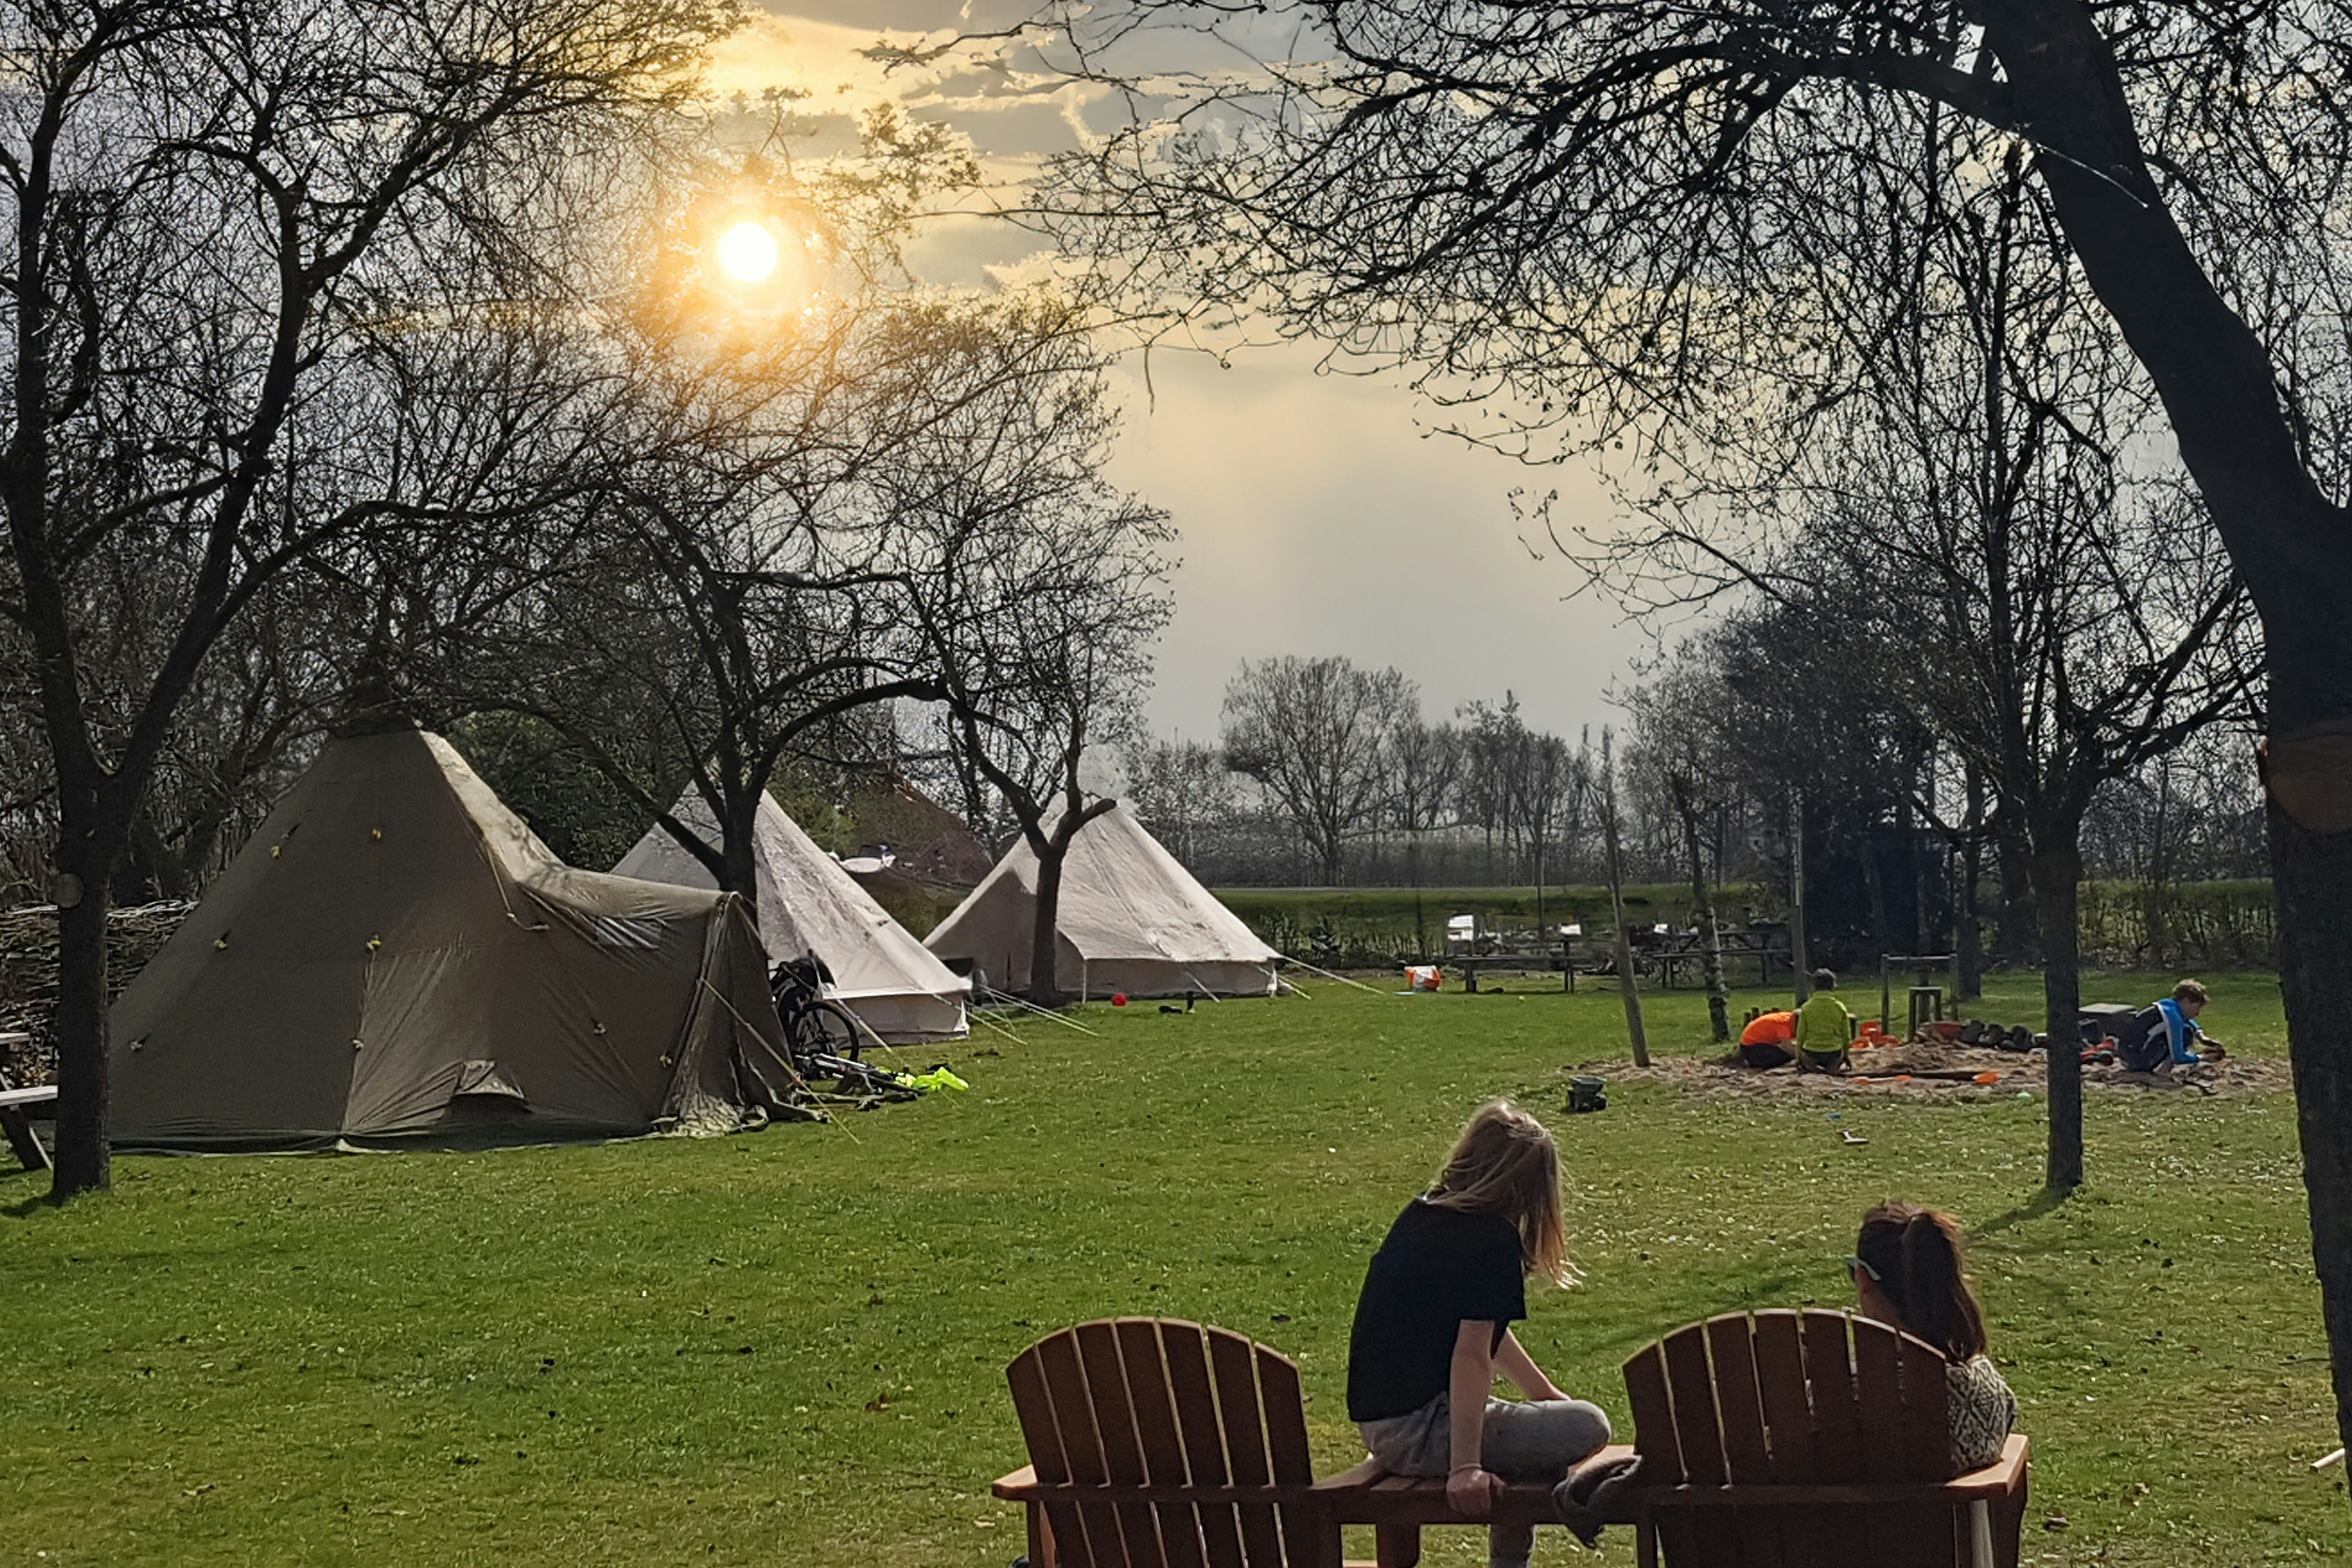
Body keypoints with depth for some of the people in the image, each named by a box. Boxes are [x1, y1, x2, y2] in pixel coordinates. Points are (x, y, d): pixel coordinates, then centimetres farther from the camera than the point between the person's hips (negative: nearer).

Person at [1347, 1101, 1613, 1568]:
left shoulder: (1423, 1214, 11)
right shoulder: (1495, 1237, -14)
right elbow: (1472, 1353, -24)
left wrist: (1547, 1394, 26)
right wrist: (1465, 1467, -26)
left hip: (1376, 1422, 9)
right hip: (1417, 1433, -9)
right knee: (1588, 1428, -10)